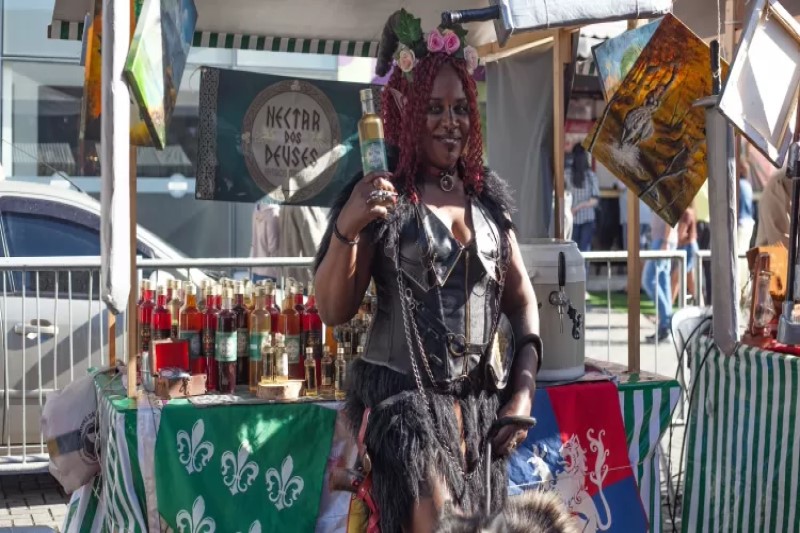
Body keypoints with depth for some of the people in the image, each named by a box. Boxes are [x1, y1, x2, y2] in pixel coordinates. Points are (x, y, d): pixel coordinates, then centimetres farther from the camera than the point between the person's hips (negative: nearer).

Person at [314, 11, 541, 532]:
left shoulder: (488, 195, 9)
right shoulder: (382, 195, -5)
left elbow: (522, 296, 15)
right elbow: (334, 311, -9)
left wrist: (524, 387, 5)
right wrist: (346, 228, -25)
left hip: (483, 400, 5)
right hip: (406, 394, -5)